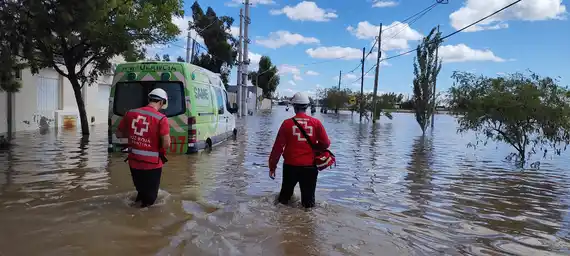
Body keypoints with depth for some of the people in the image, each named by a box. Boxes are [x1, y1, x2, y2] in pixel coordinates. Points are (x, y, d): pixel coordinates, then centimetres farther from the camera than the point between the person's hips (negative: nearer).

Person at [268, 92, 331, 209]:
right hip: (310, 167, 0)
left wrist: (272, 166, 4)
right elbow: (326, 143, -2)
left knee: (285, 193, 20)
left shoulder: (287, 123, -7)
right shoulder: (316, 123, -6)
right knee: (308, 198, 12)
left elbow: (278, 147, -5)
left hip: (290, 166, 0)